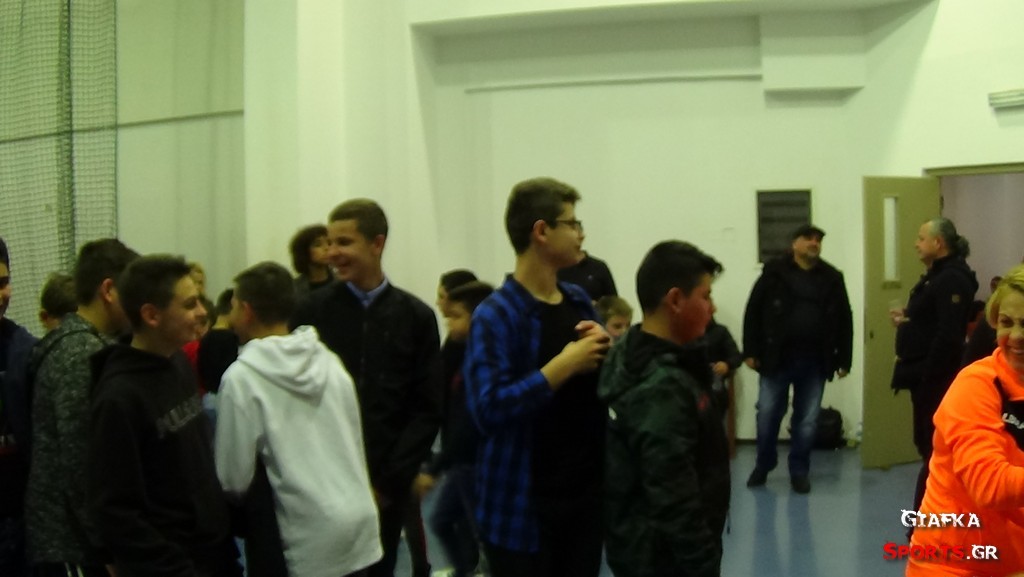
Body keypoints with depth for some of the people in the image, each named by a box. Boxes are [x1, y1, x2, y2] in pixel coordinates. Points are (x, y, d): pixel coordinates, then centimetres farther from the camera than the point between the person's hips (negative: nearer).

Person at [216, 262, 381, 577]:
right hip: (360, 527, 6)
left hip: (310, 541, -6)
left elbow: (234, 478, -9)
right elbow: (355, 442, 11)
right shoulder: (329, 361, 7)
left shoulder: (241, 377, -11)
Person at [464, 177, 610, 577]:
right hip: (523, 504, -6)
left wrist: (604, 353, -6)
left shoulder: (580, 301, 8)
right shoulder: (495, 316, -13)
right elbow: (488, 408, -24)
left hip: (586, 491, 6)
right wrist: (564, 365, -22)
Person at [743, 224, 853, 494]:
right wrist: (750, 351, -5)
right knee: (767, 416, 4)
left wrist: (844, 359, 5)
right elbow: (753, 312, -1)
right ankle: (763, 465, 24)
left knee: (807, 421, 6)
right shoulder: (774, 272, -1)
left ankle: (799, 471, 20)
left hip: (814, 362, 2)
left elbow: (844, 320, 9)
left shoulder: (832, 278, 7)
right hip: (776, 358, -2)